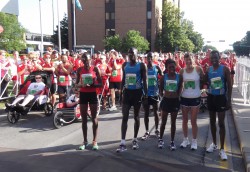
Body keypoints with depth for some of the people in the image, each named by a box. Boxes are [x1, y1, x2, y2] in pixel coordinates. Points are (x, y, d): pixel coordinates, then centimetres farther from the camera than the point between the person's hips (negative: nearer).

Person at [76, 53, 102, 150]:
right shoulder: (79, 70, 4)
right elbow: (76, 84, 6)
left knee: (94, 118, 3)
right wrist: (81, 85, -16)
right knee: (84, 118, 7)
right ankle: (85, 141, 18)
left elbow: (100, 84, -2)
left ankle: (95, 141, 12)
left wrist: (92, 84, -20)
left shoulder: (95, 69, -2)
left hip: (92, 94, -2)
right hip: (83, 94, 2)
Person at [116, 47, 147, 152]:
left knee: (136, 117, 9)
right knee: (124, 117, -3)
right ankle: (123, 143, -2)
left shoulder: (142, 65, -4)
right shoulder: (125, 65, 8)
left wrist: (146, 94, -13)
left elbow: (145, 80, -5)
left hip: (137, 92, -3)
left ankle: (135, 139, 24)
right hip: (127, 92, 3)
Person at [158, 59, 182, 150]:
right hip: (166, 100, 0)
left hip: (175, 101, 0)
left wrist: (177, 96, 0)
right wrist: (163, 95, 0)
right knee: (163, 121, 9)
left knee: (173, 122, 8)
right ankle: (160, 139, 23)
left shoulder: (179, 77, -3)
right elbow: (160, 90, 7)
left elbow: (180, 89, 6)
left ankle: (172, 141, 18)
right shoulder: (163, 77, -4)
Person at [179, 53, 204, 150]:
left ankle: (194, 141, 21)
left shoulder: (198, 69, -8)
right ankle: (185, 139, 28)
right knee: (185, 120, 12)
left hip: (195, 98, -2)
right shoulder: (182, 71, -1)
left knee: (193, 121, 5)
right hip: (184, 98, 3)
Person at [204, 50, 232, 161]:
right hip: (211, 97, 4)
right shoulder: (208, 70, 3)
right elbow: (205, 83, 6)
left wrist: (229, 100, -12)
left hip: (221, 97, -4)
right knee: (212, 121, 13)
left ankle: (222, 149, 4)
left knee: (221, 123, -3)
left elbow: (229, 85, -7)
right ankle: (214, 143, 30)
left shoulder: (225, 69, -8)